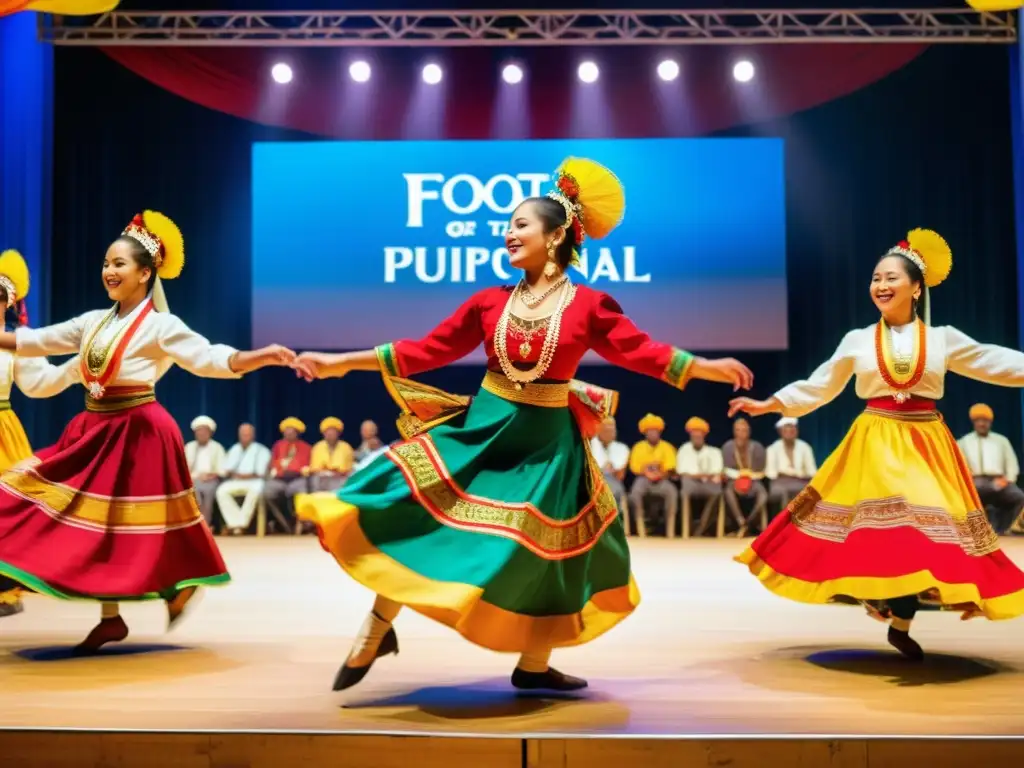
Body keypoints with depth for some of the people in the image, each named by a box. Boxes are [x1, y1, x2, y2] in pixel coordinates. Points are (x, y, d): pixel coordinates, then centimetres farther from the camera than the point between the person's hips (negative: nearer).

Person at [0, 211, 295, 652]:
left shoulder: (159, 326, -11)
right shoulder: (94, 321, 9)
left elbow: (208, 358, -24)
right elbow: (35, 341, 18)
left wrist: (261, 357, -40)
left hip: (138, 433, -7)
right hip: (94, 431, 7)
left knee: (131, 522, 0)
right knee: (93, 520, 8)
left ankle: (180, 587, 25)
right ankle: (111, 618, 19)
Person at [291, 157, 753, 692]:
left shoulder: (589, 306, -5)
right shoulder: (491, 300, 0)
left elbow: (641, 351, -6)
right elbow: (427, 351, 3)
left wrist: (708, 367, -19)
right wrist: (341, 362, 2)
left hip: (546, 442, -1)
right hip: (481, 428, 1)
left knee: (543, 552, 9)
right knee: (409, 517, -7)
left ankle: (533, 666, 29)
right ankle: (377, 630, 12)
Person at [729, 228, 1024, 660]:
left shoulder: (943, 338, 4)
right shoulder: (857, 340, 4)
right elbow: (817, 387, 7)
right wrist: (768, 404, 1)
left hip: (926, 445, 1)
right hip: (875, 443, -1)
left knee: (926, 526, 0)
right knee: (887, 526, -8)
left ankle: (900, 625, 15)